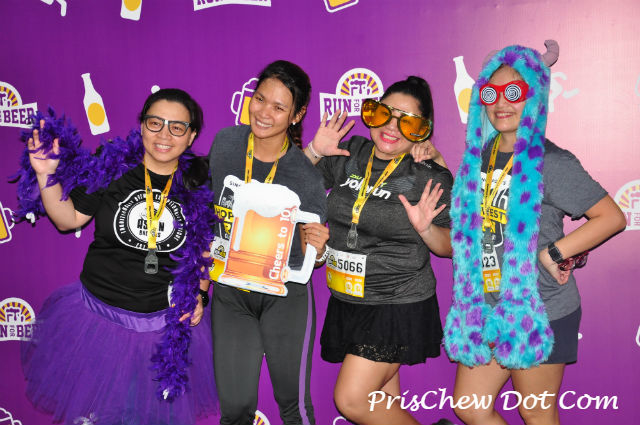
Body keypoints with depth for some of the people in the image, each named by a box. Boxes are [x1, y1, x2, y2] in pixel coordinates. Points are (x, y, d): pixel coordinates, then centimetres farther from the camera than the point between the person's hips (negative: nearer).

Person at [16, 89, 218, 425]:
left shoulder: (199, 185, -5)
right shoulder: (110, 167, -7)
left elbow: (207, 246, 7)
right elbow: (68, 219, 0)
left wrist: (200, 293, -3)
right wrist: (46, 174, -12)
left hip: (166, 321, 0)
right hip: (98, 312, 0)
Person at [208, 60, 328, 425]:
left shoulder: (306, 172, -13)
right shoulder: (226, 143, -5)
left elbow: (307, 254, -5)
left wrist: (315, 245, -29)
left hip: (285, 295, -2)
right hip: (229, 291, 3)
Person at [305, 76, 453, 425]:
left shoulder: (431, 179, -10)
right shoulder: (350, 154, 1)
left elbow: (449, 247, -5)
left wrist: (425, 228, -25)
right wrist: (315, 151, -7)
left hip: (399, 307, -5)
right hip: (347, 302, 6)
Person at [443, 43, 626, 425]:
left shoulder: (551, 163, -13)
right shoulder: (480, 155, 6)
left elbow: (612, 217, -13)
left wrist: (552, 253, -18)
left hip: (540, 313, -6)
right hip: (486, 308, 6)